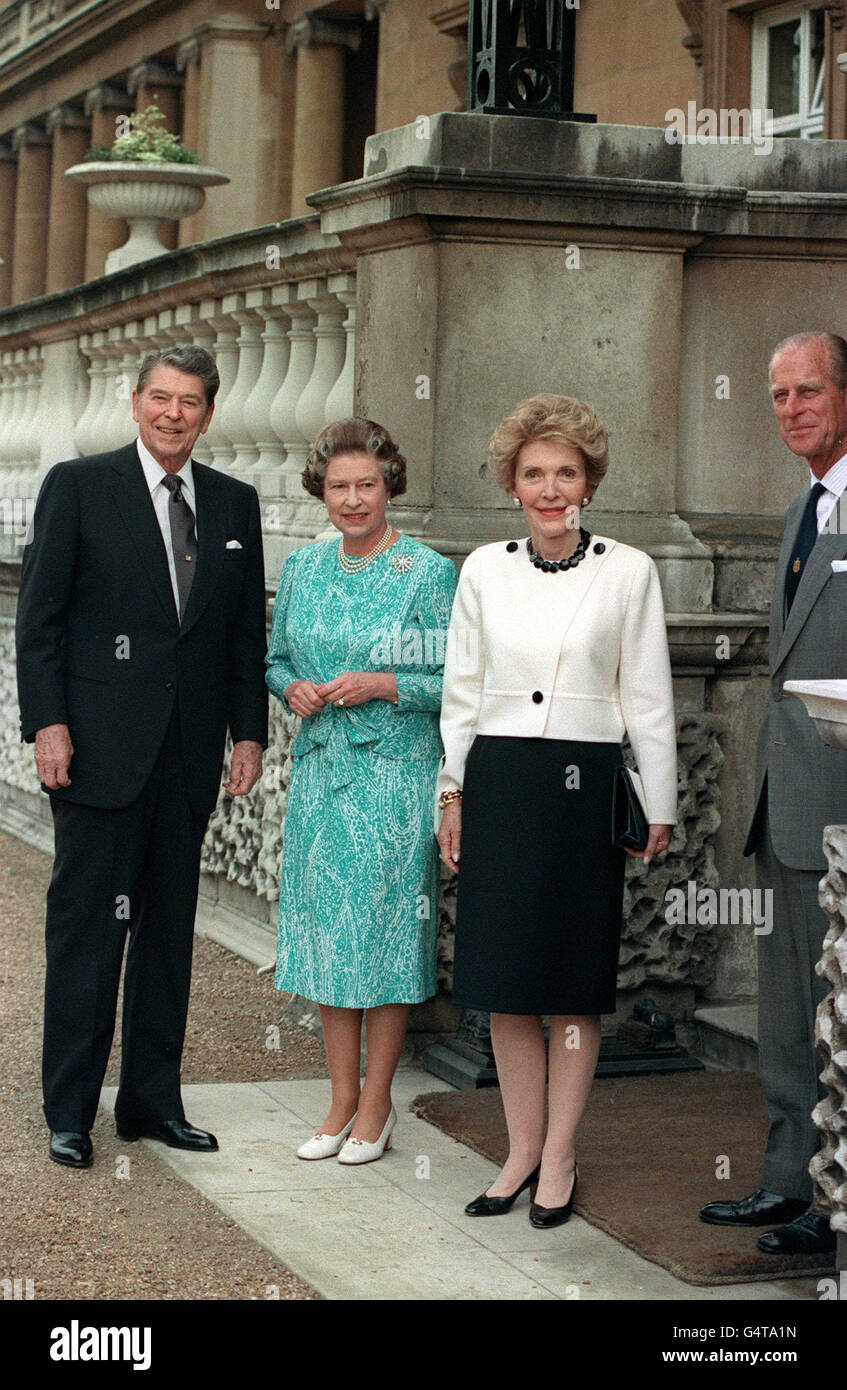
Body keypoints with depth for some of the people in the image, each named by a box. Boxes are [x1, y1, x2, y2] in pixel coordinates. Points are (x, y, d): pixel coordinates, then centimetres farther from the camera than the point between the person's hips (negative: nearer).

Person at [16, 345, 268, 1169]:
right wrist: (48, 723, -11)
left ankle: (153, 1100, 19)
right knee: (85, 925, 0)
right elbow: (40, 616, -3)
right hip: (100, 750, -4)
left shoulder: (235, 505, 12)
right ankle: (69, 1112, 9)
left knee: (170, 929, 10)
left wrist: (248, 730, 5)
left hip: (190, 754, 4)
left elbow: (247, 631, 13)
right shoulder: (77, 486, 0)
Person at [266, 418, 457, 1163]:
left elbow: (457, 682, -6)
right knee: (324, 925, 7)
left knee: (385, 926, -1)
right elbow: (278, 658, 18)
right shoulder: (303, 568, 9)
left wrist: (382, 685, -17)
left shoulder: (429, 572, -6)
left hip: (395, 774, -5)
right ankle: (342, 1100, 18)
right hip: (319, 769, 5)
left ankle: (376, 1103, 11)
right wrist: (295, 688, -3)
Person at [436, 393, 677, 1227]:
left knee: (575, 983, 4)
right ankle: (522, 1148, 17)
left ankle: (559, 1157, 14)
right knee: (505, 980, 6)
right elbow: (461, 690, 11)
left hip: (585, 785, -2)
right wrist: (453, 792, 9)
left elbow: (647, 696, 2)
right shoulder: (484, 570, 5)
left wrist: (659, 805, 2)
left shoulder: (628, 571, -1)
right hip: (498, 783, 2)